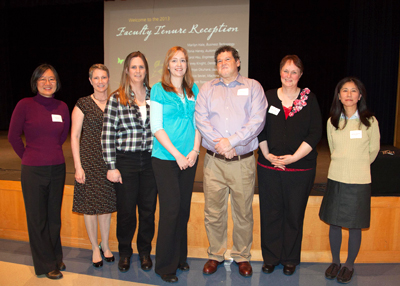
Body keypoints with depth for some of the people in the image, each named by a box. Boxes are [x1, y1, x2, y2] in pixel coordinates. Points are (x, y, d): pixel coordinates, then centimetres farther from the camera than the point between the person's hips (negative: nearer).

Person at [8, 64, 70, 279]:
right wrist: (29, 156, 6)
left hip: (57, 168, 3)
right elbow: (13, 136, -1)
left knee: (55, 217, 15)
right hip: (33, 171, -3)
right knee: (37, 219, 8)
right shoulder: (25, 105, -9)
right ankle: (46, 265, 24)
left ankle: (56, 258, 33)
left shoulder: (62, 107, 2)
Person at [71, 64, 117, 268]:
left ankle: (105, 245, 28)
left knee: (106, 203, 10)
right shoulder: (83, 104, -2)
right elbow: (74, 136, -3)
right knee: (90, 204, 4)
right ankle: (95, 248, 23)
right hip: (89, 160, -3)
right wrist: (78, 166, -9)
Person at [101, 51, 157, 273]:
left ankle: (145, 251, 31)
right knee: (126, 210, 9)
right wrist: (111, 167, -8)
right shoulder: (116, 99, -2)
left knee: (148, 209, 10)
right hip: (126, 161, -2)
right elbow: (107, 135, -5)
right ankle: (125, 252, 31)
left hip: (150, 160, 2)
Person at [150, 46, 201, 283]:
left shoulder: (194, 90, 11)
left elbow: (197, 123, 10)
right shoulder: (159, 90, -1)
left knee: (184, 208, 10)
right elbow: (156, 127, -8)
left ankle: (180, 257, 28)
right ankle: (165, 265, 14)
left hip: (189, 159, 4)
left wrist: (195, 151, -4)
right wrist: (177, 154, -13)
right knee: (171, 209, -3)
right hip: (166, 158, -4)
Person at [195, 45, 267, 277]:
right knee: (213, 212, 8)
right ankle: (216, 255, 28)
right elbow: (201, 119, 0)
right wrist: (219, 144, -12)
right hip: (214, 161, 2)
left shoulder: (253, 87, 7)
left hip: (243, 161, -1)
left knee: (243, 212, 7)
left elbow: (257, 121, -6)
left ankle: (242, 256, 28)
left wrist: (232, 141, -14)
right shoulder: (207, 89, 13)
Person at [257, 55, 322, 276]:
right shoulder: (267, 97, 5)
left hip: (300, 168, -1)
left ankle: (290, 259, 28)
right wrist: (267, 154, -6)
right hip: (269, 167, 1)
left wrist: (293, 157, -12)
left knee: (294, 213, 9)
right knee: (270, 212, 8)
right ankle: (271, 257, 26)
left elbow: (315, 133, -4)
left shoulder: (309, 99, 2)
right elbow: (259, 129, 5)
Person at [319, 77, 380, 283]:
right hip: (335, 179, 3)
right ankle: (335, 261, 30)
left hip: (359, 181, -2)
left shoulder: (369, 121, -6)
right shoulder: (332, 122, 2)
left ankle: (349, 265, 27)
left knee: (354, 225, 7)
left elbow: (373, 151, 6)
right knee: (334, 222, 10)